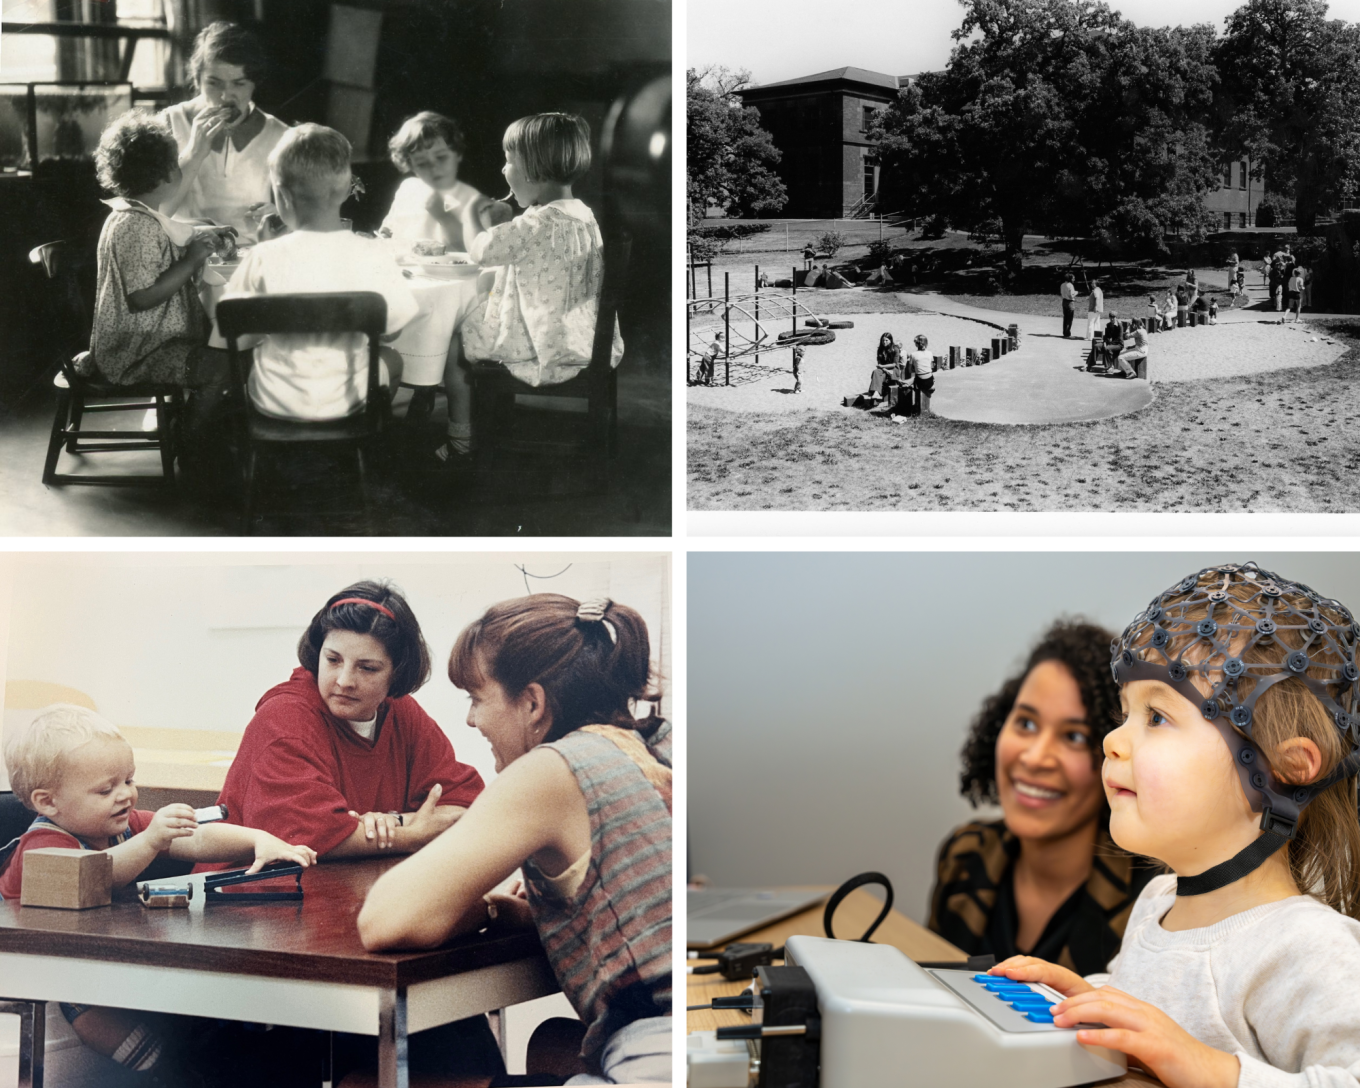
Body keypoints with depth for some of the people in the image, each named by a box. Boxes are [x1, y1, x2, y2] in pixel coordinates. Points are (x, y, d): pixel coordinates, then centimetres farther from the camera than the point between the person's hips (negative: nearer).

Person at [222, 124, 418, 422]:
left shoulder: (263, 259, -19)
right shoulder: (373, 257, -17)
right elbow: (392, 328, -5)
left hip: (273, 405, 0)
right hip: (346, 402, 1)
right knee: (391, 359, 32)